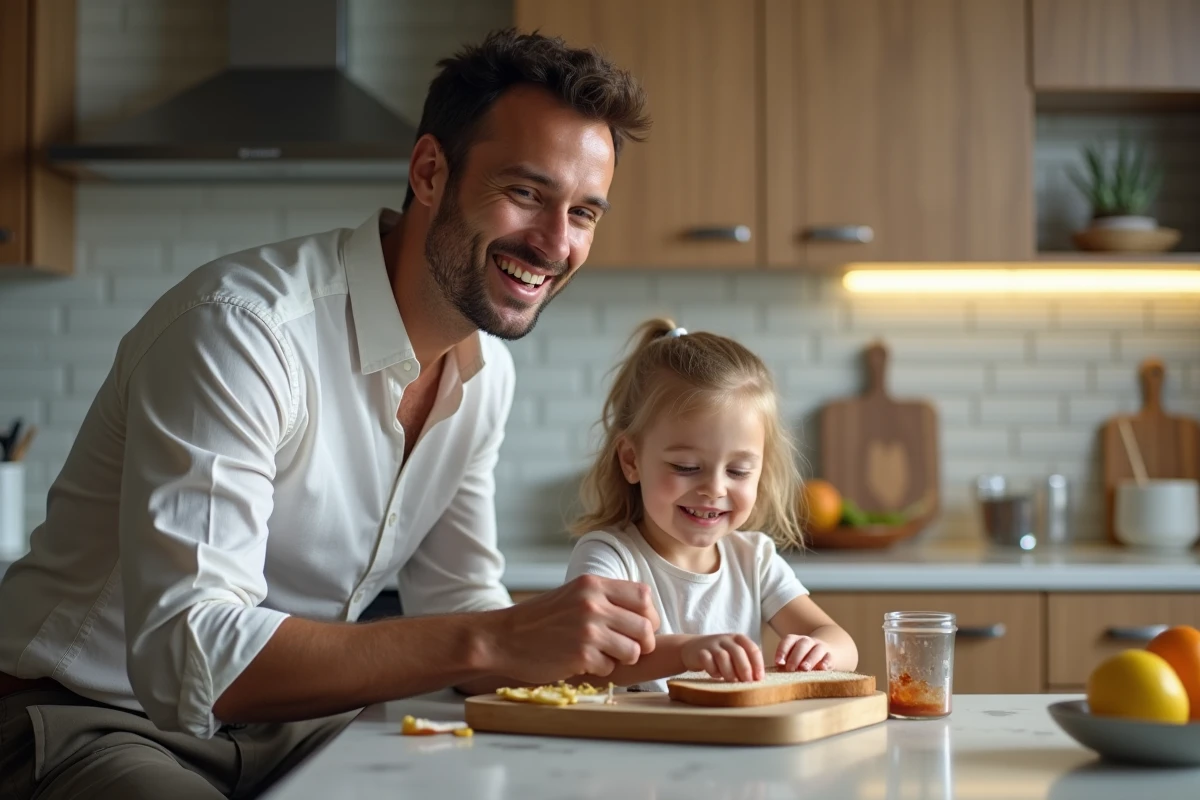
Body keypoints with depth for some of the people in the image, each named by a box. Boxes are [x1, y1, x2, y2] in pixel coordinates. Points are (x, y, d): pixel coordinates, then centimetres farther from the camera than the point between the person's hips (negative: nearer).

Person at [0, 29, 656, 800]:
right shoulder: (241, 327, -25)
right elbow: (187, 658, -33)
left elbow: (457, 603, 8)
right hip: (88, 719, -6)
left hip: (285, 720, 7)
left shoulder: (486, 371, 2)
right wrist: (492, 642, -39)